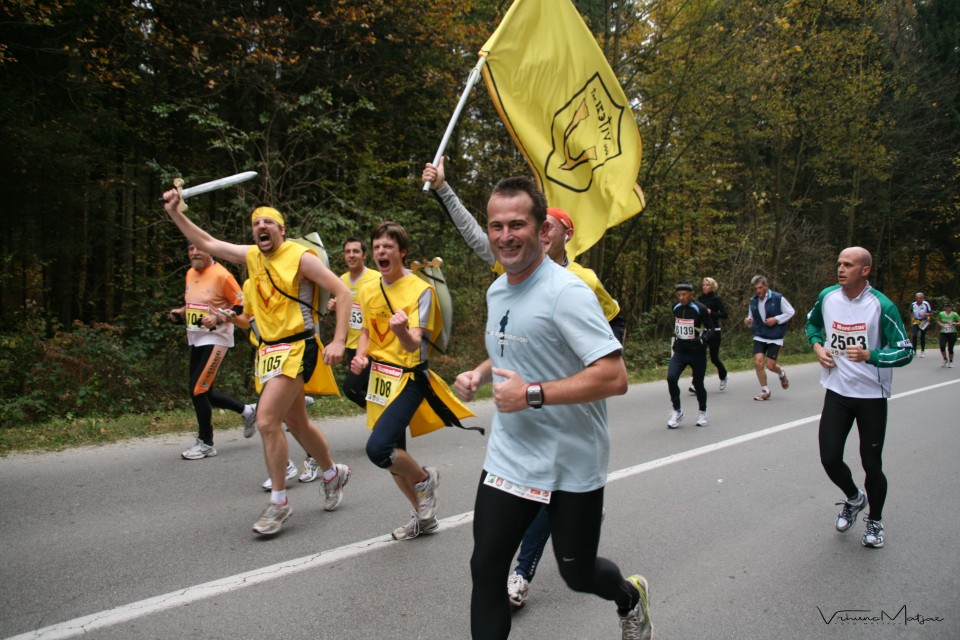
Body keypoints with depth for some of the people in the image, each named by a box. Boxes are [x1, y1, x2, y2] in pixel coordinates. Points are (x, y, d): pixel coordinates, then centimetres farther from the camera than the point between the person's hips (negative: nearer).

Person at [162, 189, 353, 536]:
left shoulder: (301, 257, -11)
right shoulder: (252, 256, 8)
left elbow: (343, 292, -14)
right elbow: (207, 243, 18)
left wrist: (338, 341, -21)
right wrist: (175, 213, 9)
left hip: (296, 348, -8)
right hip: (269, 348, 8)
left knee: (266, 419, -17)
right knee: (297, 422, 16)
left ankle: (279, 502, -3)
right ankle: (333, 473, 39)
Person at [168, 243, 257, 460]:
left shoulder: (222, 275, -14)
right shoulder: (190, 274, 11)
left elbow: (241, 306, -12)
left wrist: (218, 319, -23)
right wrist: (181, 312, 7)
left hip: (215, 338, -9)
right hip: (195, 339, 9)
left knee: (198, 389, -11)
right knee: (204, 392, 11)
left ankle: (205, 443, 5)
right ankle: (247, 411, 30)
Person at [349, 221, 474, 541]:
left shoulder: (420, 289, -14)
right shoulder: (367, 290, 6)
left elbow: (414, 344, -23)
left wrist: (402, 331, -46)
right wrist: (360, 356, -2)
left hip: (408, 378, -7)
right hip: (378, 376, 7)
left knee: (378, 449, -22)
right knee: (393, 454, 12)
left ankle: (425, 478, 9)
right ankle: (423, 517, 33)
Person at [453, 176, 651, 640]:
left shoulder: (567, 292, -20)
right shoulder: (496, 291, 6)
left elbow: (614, 377, -26)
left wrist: (532, 394, -26)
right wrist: (479, 374, 4)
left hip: (572, 464, -6)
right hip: (508, 458, 6)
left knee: (577, 573, 14)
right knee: (485, 569, 4)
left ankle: (630, 598, 48)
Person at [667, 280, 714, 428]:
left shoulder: (700, 309, -13)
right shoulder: (676, 308, 2)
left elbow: (710, 328, -6)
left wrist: (702, 339, -22)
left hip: (697, 353, -3)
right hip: (680, 351, 3)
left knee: (698, 383, 7)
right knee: (671, 378, -17)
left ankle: (702, 413, 32)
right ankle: (677, 411, -1)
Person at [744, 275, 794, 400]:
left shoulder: (777, 298, -11)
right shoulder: (753, 301, 1)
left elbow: (791, 312, -3)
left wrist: (776, 319, -15)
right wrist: (749, 321, -9)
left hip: (775, 338, -3)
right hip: (759, 337, 3)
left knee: (770, 366, -4)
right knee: (758, 362, -11)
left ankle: (781, 374, 35)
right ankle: (765, 391, 5)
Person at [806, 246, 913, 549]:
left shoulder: (882, 305, -15)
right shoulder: (827, 297, -2)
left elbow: (905, 352, -14)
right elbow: (812, 323, 20)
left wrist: (869, 355, -31)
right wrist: (817, 345, 0)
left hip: (872, 395, -3)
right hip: (837, 391, 3)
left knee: (871, 464, 5)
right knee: (829, 458, 0)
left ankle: (875, 521, 32)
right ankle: (854, 498, 33)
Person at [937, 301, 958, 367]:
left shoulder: (955, 314, -5)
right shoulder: (941, 314, 1)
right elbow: (938, 320, 18)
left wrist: (954, 323, -22)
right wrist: (940, 324, -2)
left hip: (952, 334, -1)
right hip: (943, 333, 1)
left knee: (950, 348, 2)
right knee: (942, 346, -15)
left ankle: (950, 362, 22)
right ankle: (945, 359, 11)